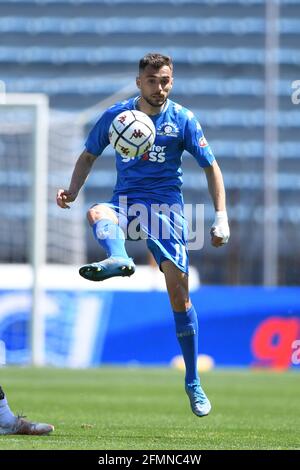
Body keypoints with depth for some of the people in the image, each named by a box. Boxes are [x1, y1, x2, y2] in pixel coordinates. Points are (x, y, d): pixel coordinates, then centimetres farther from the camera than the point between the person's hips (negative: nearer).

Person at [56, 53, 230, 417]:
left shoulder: (182, 120, 1)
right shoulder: (116, 115, 3)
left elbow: (211, 167, 5)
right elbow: (89, 155, 15)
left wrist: (221, 218, -3)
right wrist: (72, 190, -3)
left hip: (165, 205, -1)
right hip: (125, 202, 1)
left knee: (178, 291, -9)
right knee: (96, 214, -36)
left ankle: (193, 382, 5)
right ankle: (118, 259, -72)